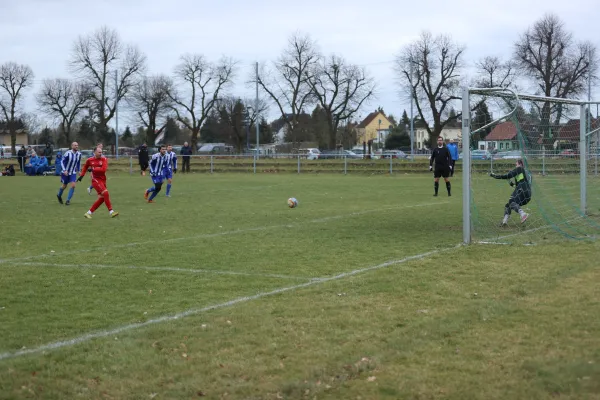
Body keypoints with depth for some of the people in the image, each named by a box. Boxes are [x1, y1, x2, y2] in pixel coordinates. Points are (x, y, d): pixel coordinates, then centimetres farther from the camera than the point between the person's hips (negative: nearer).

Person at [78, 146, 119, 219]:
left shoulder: (104, 159, -1)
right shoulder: (90, 160, 2)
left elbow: (103, 169, -16)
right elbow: (85, 167, 22)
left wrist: (93, 169, -15)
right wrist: (81, 175, 19)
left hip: (103, 180, 4)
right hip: (96, 180, -4)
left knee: (101, 198, 5)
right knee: (105, 193, -21)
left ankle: (88, 213, 17)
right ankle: (111, 212, -20)